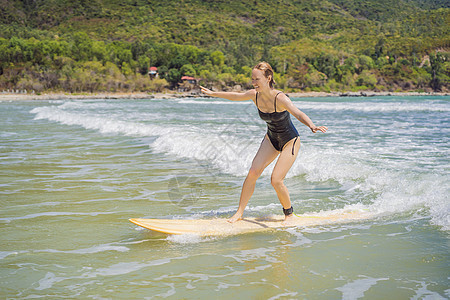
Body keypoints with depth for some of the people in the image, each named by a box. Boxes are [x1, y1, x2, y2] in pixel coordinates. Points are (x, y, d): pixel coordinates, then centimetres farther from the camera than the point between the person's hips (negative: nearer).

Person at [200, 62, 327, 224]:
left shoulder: (279, 98, -29)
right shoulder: (254, 95, -11)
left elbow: (298, 113, -45)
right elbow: (234, 96, 9)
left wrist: (312, 126, -65)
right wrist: (213, 93, 21)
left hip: (290, 142, -5)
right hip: (271, 139, 6)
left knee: (276, 181, -15)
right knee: (253, 172, -9)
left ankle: (289, 213, 11)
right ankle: (240, 212, 3)